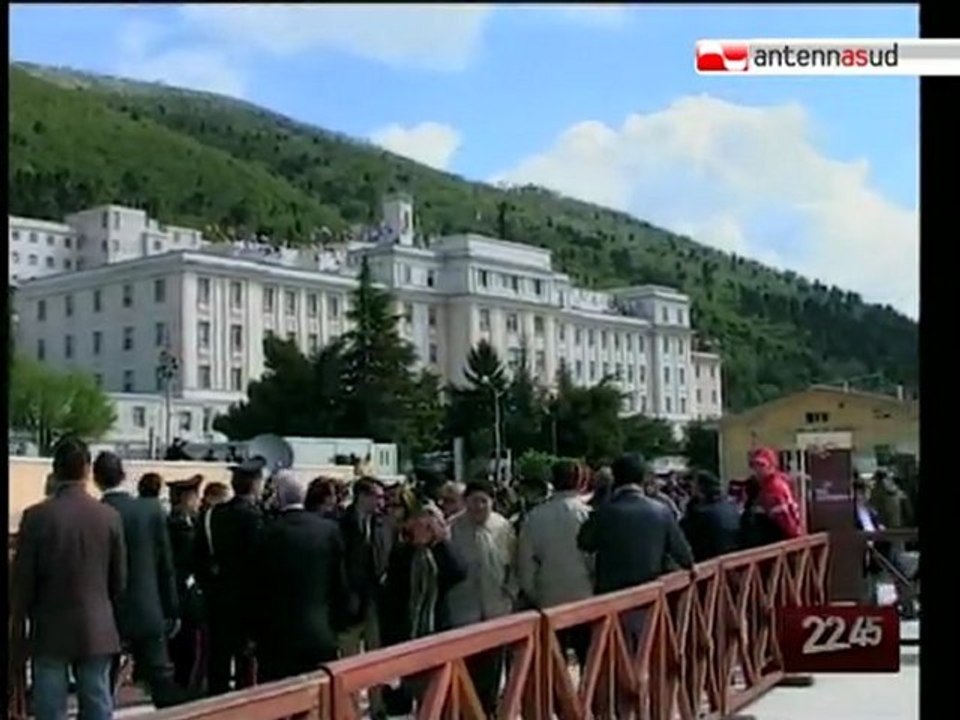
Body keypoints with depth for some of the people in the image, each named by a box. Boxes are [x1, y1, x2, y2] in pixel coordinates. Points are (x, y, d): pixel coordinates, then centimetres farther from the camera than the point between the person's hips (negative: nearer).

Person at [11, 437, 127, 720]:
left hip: (50, 631, -1)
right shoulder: (109, 516, -3)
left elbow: (22, 580, -4)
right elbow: (119, 580, 4)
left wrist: (18, 631, 7)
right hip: (97, 631, 2)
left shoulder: (36, 516, -9)